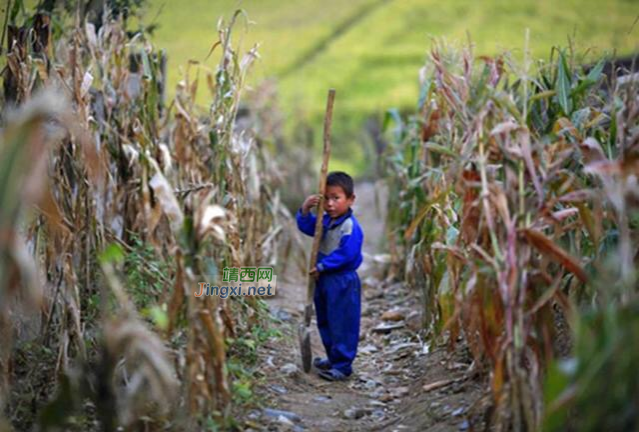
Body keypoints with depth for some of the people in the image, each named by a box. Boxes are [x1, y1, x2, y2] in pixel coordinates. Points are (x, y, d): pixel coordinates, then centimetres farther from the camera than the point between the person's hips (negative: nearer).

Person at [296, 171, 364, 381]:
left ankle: (342, 366, 6)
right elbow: (306, 226, 13)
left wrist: (322, 267, -20)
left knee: (342, 324, -1)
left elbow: (345, 255, -25)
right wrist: (305, 210, -6)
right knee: (325, 322, 19)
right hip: (324, 279, 9)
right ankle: (333, 358, 33)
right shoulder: (325, 221, 6)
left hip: (343, 281, -9)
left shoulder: (350, 227, -21)